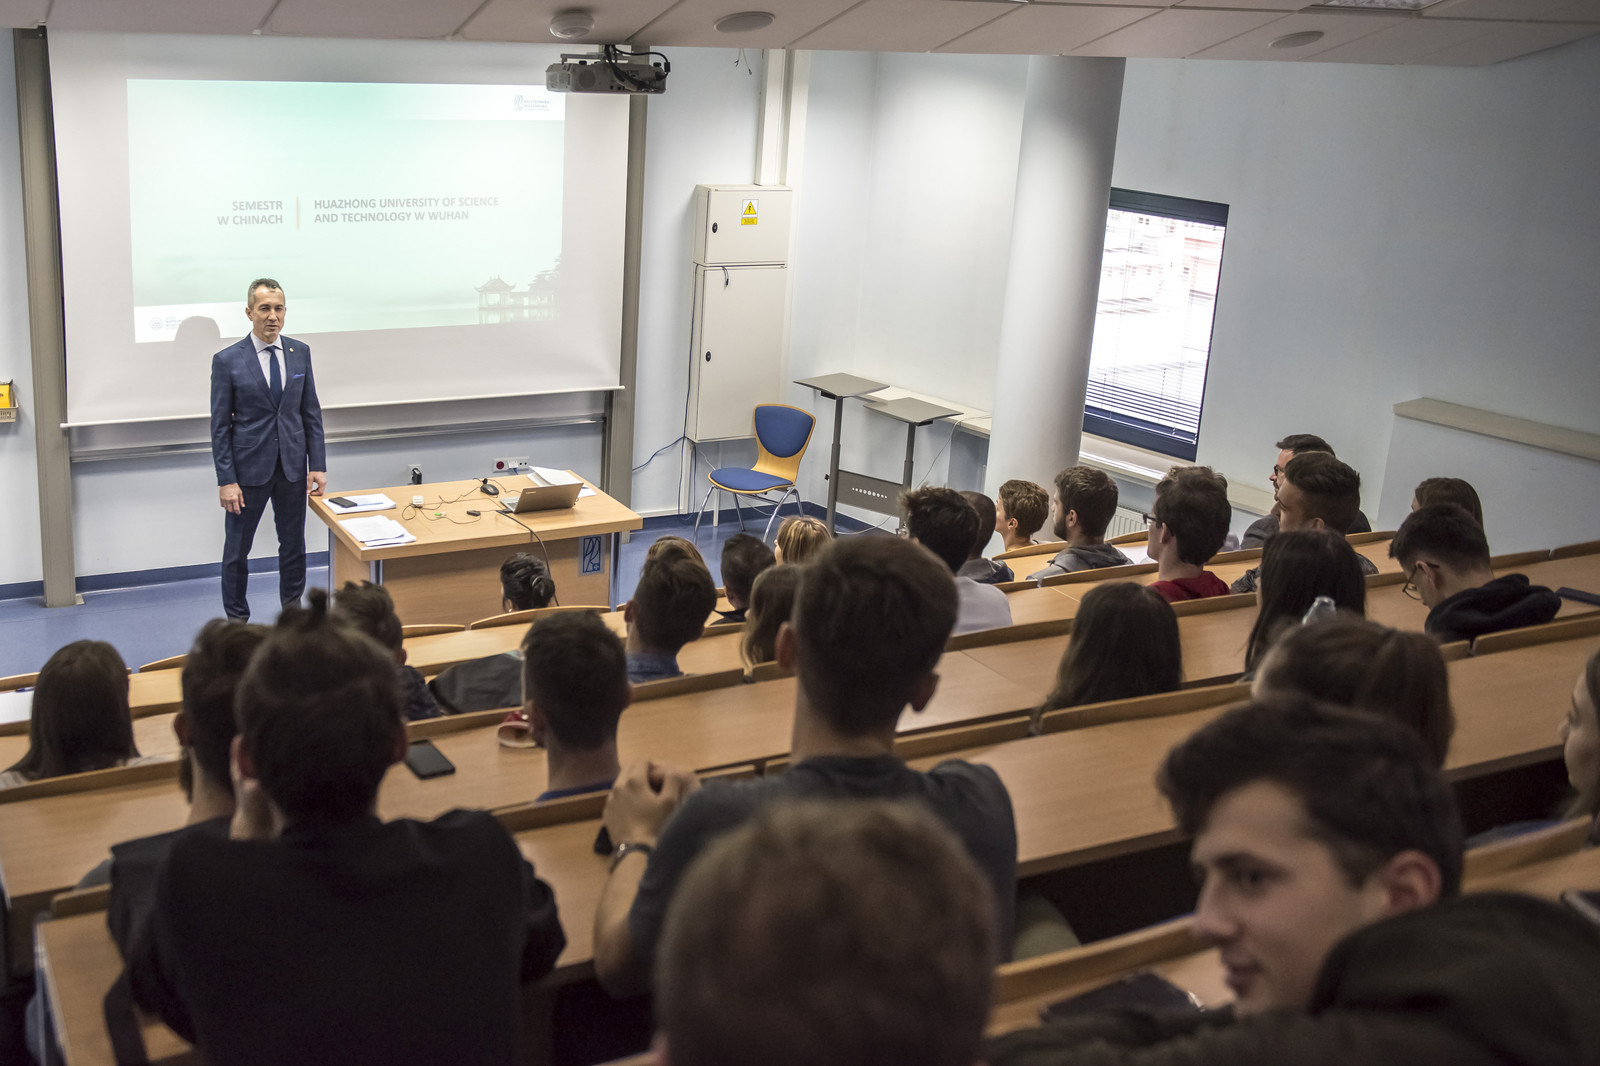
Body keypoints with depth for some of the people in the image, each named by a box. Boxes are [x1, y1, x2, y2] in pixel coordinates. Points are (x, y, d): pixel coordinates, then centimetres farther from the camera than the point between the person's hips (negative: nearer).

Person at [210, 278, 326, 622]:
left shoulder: (300, 352, 3)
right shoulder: (227, 360, -8)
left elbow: (311, 412, 6)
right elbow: (220, 426, -7)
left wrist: (318, 464, 1)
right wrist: (226, 481, -11)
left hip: (292, 466, 3)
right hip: (249, 467, -3)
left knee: (293, 545, 12)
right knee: (237, 549, 6)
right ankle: (237, 619, 21)